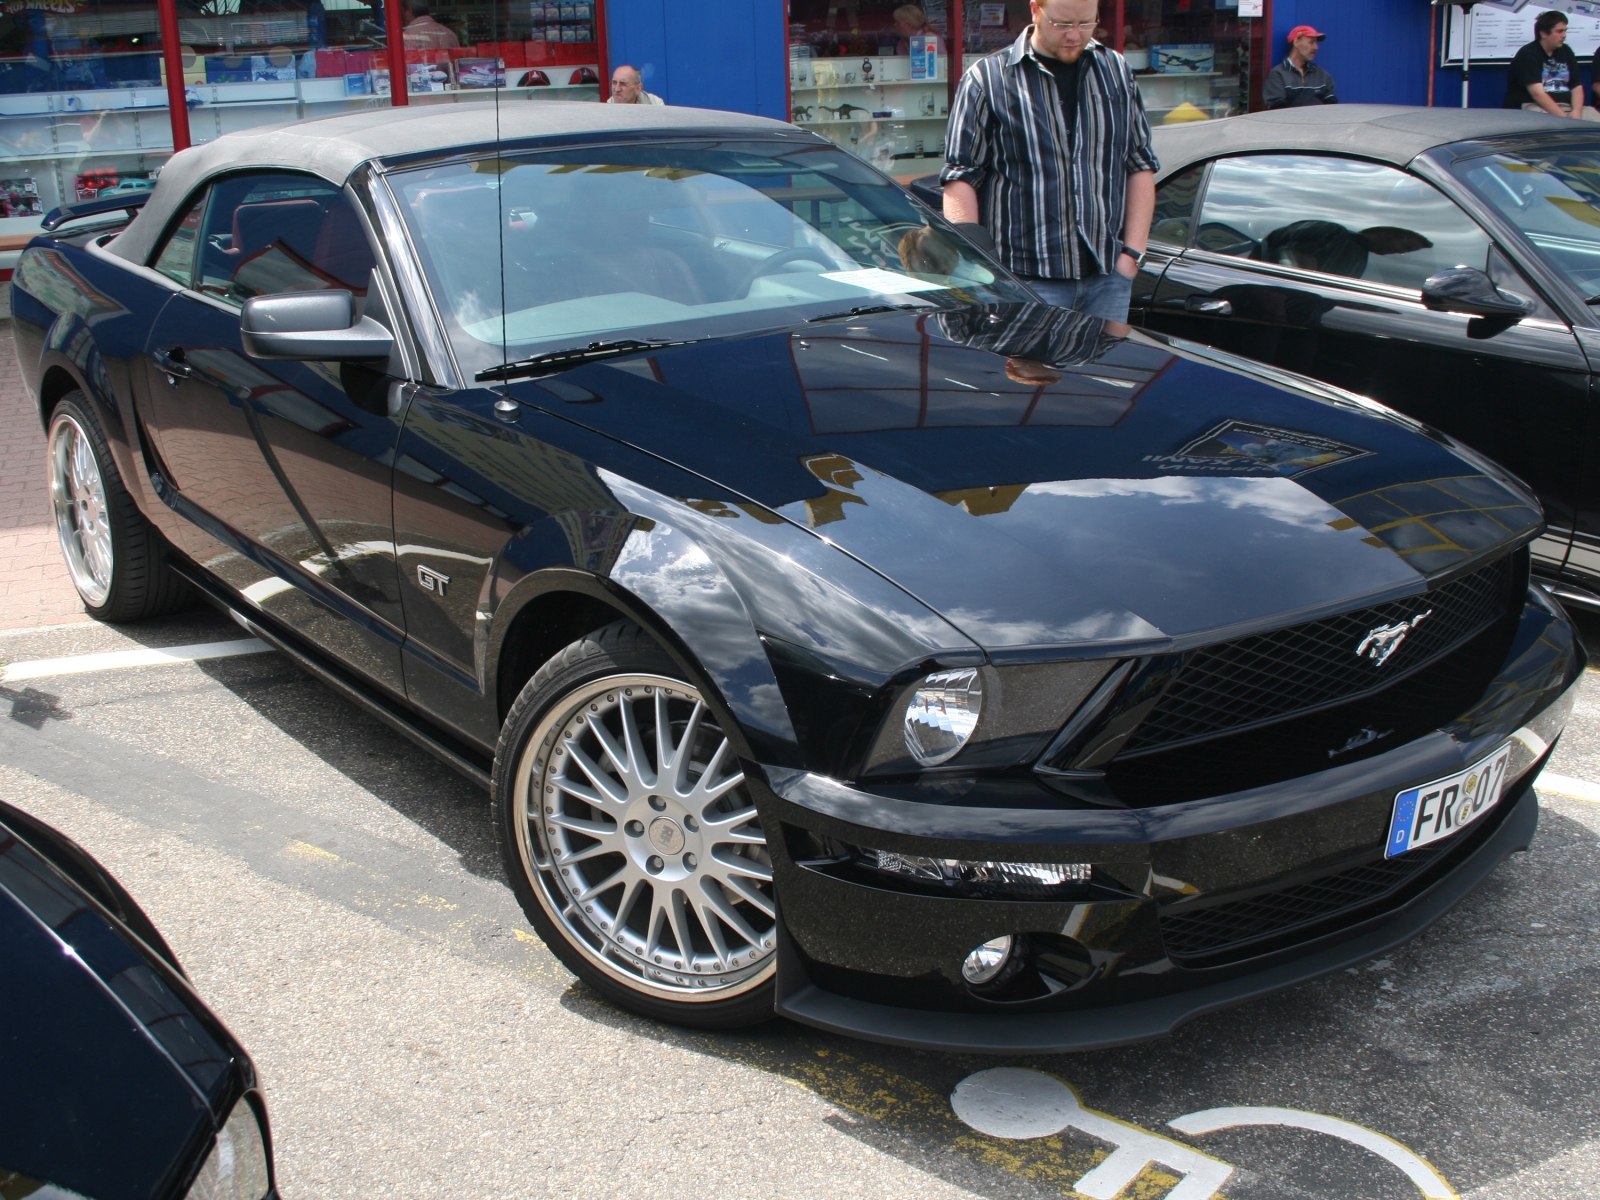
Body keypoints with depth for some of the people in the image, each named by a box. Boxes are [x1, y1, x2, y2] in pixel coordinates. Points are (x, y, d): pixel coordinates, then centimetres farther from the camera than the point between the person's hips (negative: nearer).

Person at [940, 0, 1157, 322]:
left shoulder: (1116, 72, 13)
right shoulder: (987, 78, -1)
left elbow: (1141, 164, 15)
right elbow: (960, 178, -3)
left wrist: (1132, 253, 5)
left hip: (1109, 276, 4)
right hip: (1029, 281, -4)